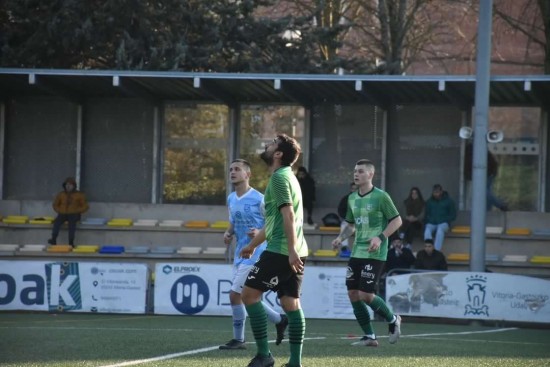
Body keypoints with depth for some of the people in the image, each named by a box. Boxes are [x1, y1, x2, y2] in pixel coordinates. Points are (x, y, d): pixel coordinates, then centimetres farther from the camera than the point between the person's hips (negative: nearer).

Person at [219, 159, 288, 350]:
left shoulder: (259, 199, -13)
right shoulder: (231, 199, 9)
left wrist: (260, 233, -26)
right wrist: (228, 233, 3)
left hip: (255, 254, -8)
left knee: (235, 295, -12)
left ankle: (238, 339, -1)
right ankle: (280, 320, 30)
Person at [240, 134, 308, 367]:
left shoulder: (279, 177, -9)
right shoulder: (286, 177, 22)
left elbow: (288, 215, -20)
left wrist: (291, 250, -26)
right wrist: (252, 245, 37)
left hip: (280, 251, -9)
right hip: (293, 253, 9)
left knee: (250, 293, -6)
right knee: (291, 303, 6)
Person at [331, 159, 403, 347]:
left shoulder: (381, 197, -9)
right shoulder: (352, 198, 11)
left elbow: (397, 220, -8)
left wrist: (381, 237, -19)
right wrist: (340, 237, 5)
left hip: (374, 254, -7)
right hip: (357, 252, 7)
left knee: (365, 295, -12)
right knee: (353, 294, 0)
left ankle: (393, 320, 15)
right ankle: (369, 336, 10)